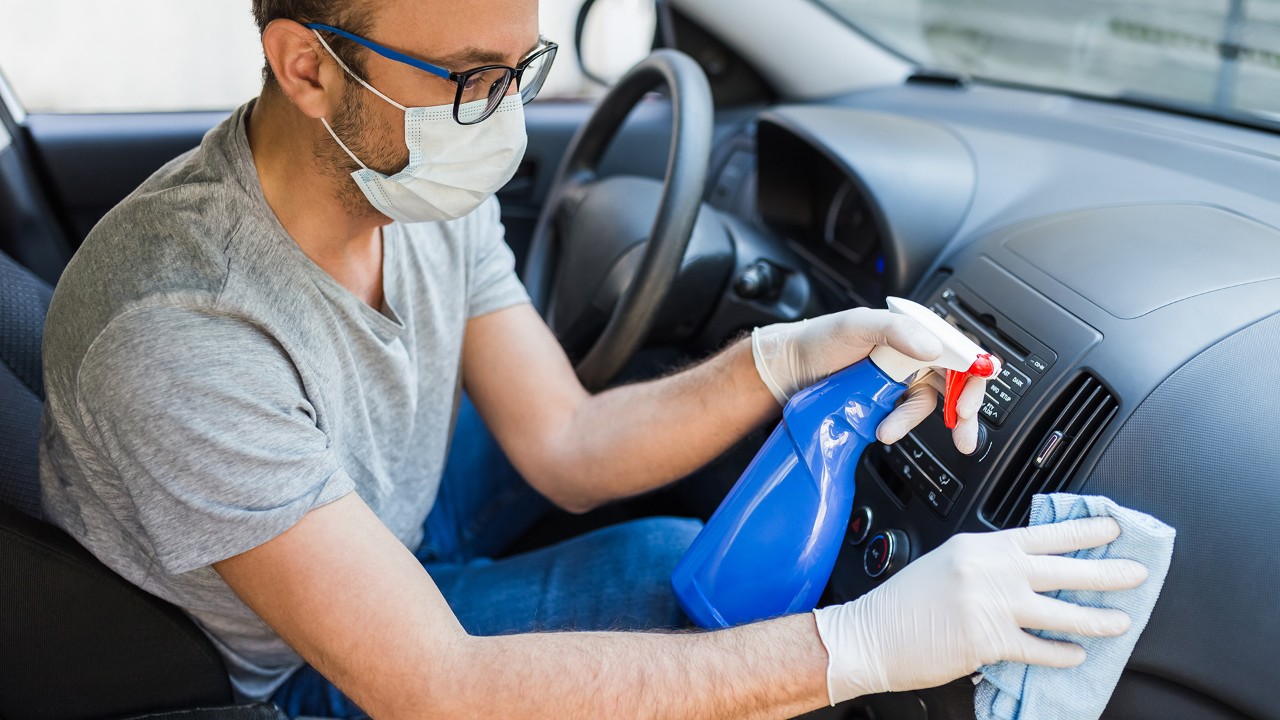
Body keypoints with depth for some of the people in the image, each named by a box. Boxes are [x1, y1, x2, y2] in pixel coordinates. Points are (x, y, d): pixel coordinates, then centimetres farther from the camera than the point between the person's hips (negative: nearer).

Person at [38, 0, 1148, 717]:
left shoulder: (431, 184, -15)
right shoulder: (181, 334, -38)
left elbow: (566, 448, -10)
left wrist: (789, 358, -25)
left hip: (387, 534, 6)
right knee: (668, 563, -20)